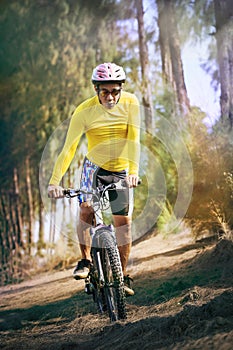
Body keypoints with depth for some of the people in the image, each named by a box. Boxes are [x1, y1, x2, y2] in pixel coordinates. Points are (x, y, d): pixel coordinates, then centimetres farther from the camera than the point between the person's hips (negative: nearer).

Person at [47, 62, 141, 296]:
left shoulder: (130, 103, -15)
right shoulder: (84, 111, -19)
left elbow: (133, 138, -22)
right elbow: (69, 147, -21)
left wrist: (133, 170, -36)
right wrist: (55, 181, -30)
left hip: (120, 171, 1)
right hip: (94, 166, -1)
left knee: (123, 222, -4)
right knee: (86, 209, -22)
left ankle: (122, 275, 9)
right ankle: (85, 261, -3)